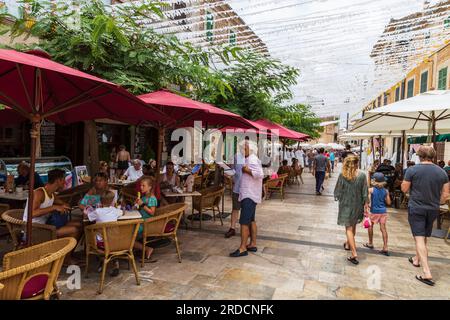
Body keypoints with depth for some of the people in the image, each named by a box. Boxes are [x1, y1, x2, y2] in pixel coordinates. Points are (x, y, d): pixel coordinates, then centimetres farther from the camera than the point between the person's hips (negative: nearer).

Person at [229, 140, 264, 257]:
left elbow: (260, 174, -27)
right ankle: (253, 244, 23)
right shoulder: (250, 159, 18)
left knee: (244, 221, -10)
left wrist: (246, 170, -19)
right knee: (251, 220, 14)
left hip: (249, 195, -11)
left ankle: (243, 248, -6)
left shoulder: (252, 159, -14)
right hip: (249, 194, 11)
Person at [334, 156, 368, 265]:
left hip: (346, 204, -2)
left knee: (349, 227, 4)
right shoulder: (362, 175, -11)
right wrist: (366, 203, 4)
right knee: (353, 225, 23)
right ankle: (348, 244, 43)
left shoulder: (342, 175, -14)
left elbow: (338, 190, -6)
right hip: (357, 204, 2)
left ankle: (354, 253, -5)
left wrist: (337, 197, 13)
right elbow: (364, 192, -6)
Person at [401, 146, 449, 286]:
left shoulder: (412, 170, -14)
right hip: (433, 210, 4)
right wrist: (436, 204, 18)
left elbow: (404, 189, -7)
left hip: (416, 208, -4)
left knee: (419, 238, -3)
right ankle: (417, 259, 40)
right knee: (424, 237, 21)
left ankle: (427, 273, -10)